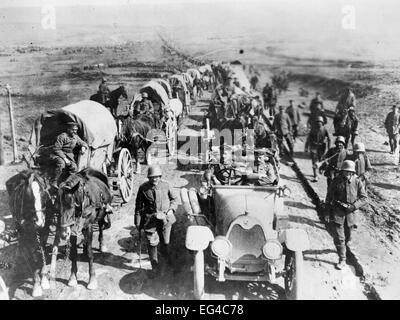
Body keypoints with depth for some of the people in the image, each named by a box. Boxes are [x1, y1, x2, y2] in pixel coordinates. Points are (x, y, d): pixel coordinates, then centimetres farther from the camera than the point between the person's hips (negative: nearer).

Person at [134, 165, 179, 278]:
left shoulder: (165, 185, -1)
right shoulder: (143, 188, -4)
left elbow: (175, 198, 12)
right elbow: (138, 206, 3)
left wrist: (171, 209, -4)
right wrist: (138, 222, 3)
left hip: (165, 218, 1)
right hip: (150, 220, 0)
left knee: (164, 243, 7)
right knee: (152, 244, 3)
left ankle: (166, 261, 35)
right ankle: (155, 267, 20)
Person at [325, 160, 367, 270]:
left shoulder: (357, 182, -6)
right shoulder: (336, 181, -6)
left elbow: (363, 197, -1)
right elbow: (329, 198, 2)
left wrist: (354, 206, -16)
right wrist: (328, 212, 3)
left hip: (350, 213, 1)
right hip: (337, 212, -1)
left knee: (348, 234, 21)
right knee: (338, 238, -7)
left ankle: (347, 243, 55)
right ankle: (342, 260, 4)